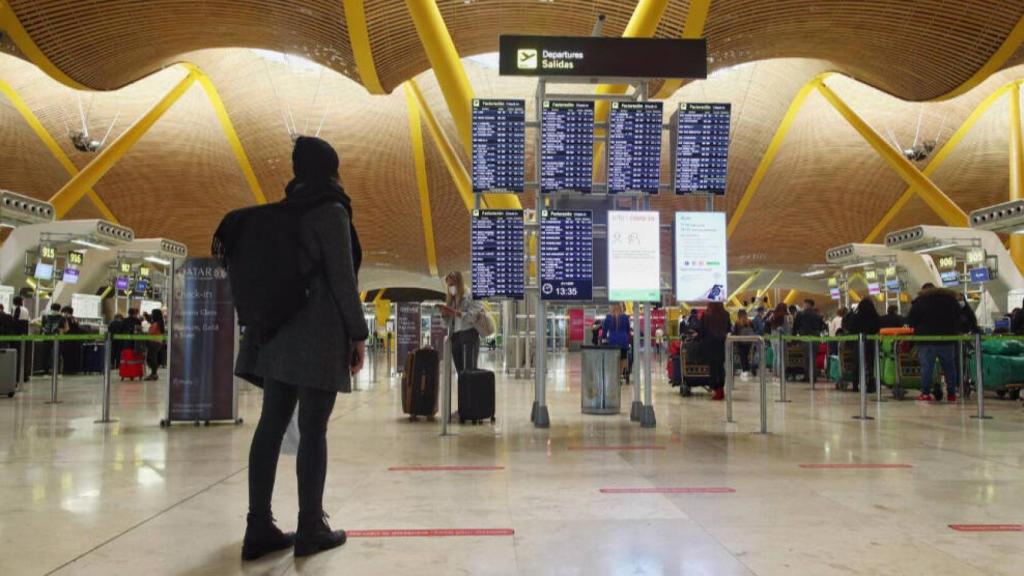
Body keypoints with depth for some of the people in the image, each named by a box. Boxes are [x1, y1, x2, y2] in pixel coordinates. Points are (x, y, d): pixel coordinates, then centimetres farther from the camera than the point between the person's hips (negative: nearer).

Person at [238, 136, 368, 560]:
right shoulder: (331, 212, -7)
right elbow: (342, 278, -12)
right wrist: (358, 333, -7)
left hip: (280, 329, 7)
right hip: (319, 332, -7)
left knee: (271, 424, 5)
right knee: (313, 429, -3)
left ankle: (259, 528, 9)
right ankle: (311, 528, 4)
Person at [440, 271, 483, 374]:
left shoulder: (469, 296, -4)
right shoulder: (451, 300, 17)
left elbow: (472, 317, -14)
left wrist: (455, 312, -22)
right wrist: (445, 314, -3)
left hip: (469, 335, -7)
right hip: (455, 337, 7)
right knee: (460, 372, 6)